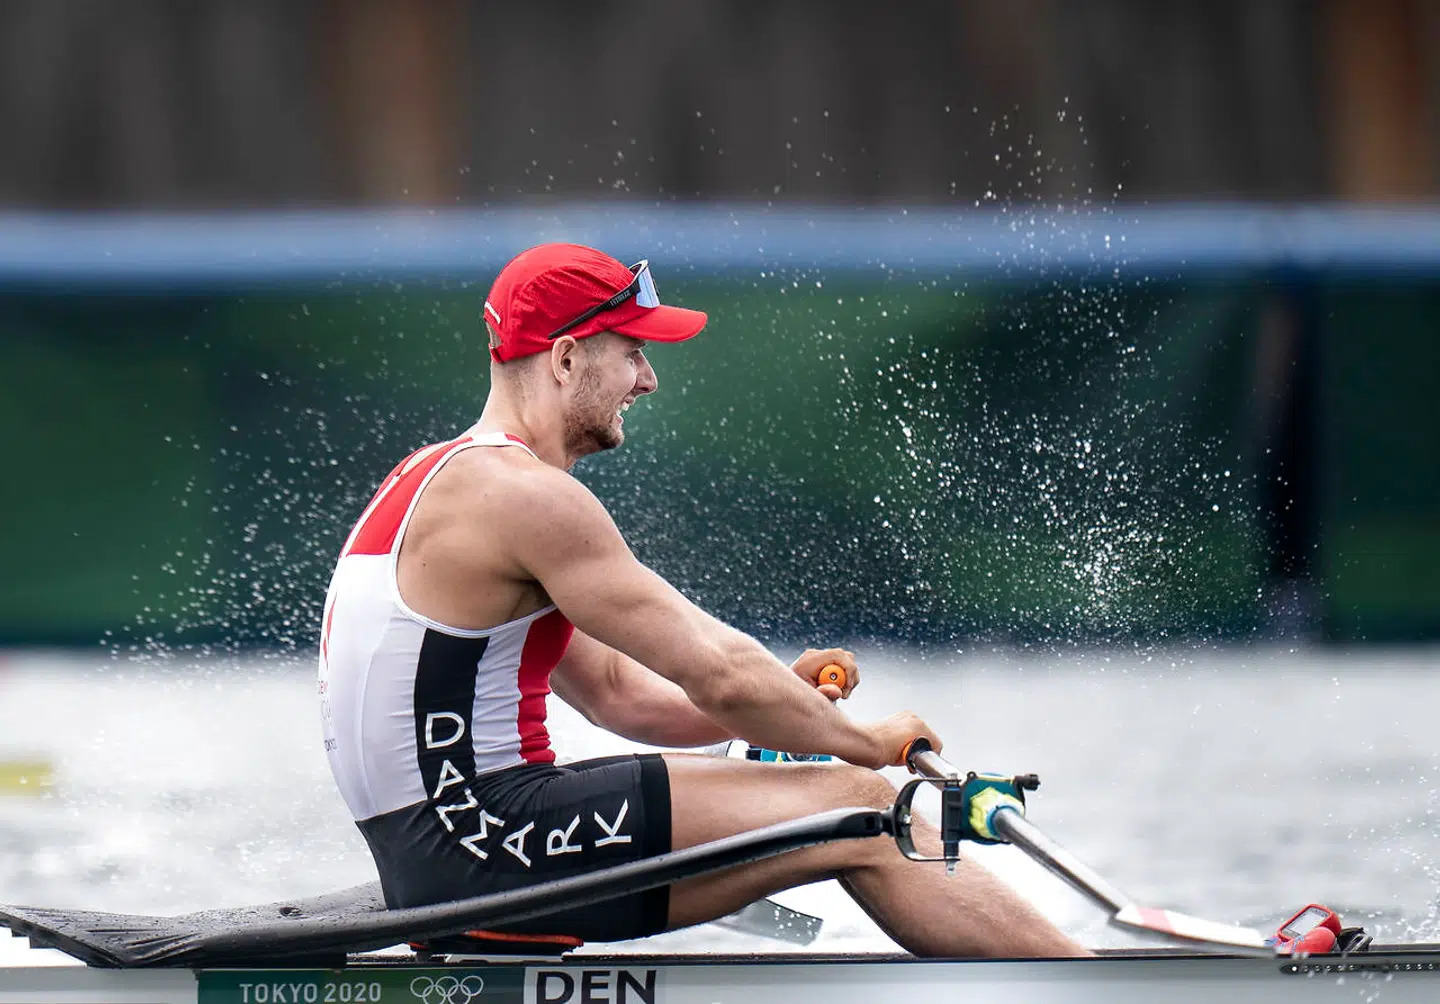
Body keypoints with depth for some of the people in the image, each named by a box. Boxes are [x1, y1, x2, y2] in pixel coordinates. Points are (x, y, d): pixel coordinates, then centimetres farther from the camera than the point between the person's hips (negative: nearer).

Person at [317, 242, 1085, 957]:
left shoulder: (439, 480, 19)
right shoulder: (523, 495, -14)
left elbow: (615, 692, 21)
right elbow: (718, 674, -14)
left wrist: (787, 696, 7)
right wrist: (865, 741, 3)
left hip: (426, 852, 10)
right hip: (482, 845, -10)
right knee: (856, 813, -5)